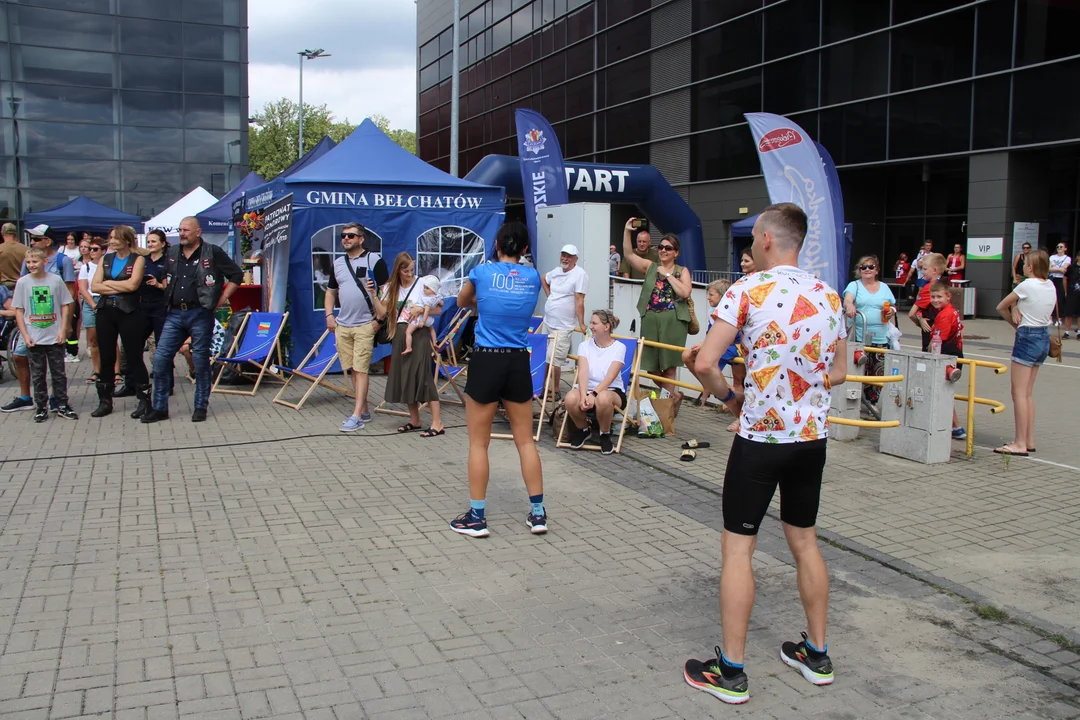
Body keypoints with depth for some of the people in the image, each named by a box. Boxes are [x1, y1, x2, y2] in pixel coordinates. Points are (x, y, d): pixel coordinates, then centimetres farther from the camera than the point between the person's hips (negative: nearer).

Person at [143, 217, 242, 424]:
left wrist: (221, 300, -4)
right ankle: (159, 408, 10)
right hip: (175, 314, 5)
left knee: (201, 361, 2)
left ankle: (201, 407, 14)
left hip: (200, 314, -5)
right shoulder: (172, 253, 12)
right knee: (160, 358, 1)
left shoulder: (213, 253, -4)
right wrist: (168, 298, 15)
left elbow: (236, 275, -1)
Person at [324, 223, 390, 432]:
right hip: (342, 325, 6)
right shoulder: (338, 263, 13)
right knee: (353, 370, 10)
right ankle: (364, 410, 20)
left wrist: (380, 317, -11)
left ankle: (356, 417, -8)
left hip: (365, 325, -6)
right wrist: (329, 315, 8)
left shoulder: (374, 260, -4)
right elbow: (331, 291, 22)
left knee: (360, 370, -8)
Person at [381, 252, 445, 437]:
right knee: (404, 378, 7)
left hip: (418, 335, -5)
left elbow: (438, 310, -5)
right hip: (400, 336, 5)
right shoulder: (391, 288, 8)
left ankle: (437, 423, -9)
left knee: (422, 377, -10)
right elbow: (382, 312, 1)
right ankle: (414, 420, 20)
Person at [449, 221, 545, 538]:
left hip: (486, 361, -3)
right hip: (518, 363, 3)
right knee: (525, 440, 11)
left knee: (478, 443, 6)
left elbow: (462, 303, 18)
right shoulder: (533, 277, 4)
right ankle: (538, 512, 16)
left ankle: (477, 517, 11)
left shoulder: (482, 271, -3)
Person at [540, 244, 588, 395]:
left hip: (562, 327, -8)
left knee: (553, 360, -12)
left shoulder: (580, 274, -13)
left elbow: (579, 301, -18)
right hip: (547, 323, 8)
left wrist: (581, 324, -18)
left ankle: (556, 392, 3)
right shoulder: (556, 271, 9)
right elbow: (543, 279, 32)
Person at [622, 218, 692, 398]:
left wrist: (668, 274, -9)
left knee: (669, 366, 2)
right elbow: (628, 254, -1)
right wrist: (627, 231, -12)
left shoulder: (682, 271, 4)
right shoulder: (650, 267, 10)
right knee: (651, 366, 7)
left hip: (673, 322, -3)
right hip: (650, 321, 3)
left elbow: (685, 292, -13)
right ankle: (672, 395, 27)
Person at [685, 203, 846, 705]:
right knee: (804, 541, 19)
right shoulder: (828, 296, 6)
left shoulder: (747, 291, -12)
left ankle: (730, 671, 9)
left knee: (737, 548, 3)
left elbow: (704, 363, -18)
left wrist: (729, 395, -1)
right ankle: (816, 655, 31)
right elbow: (838, 372, 15)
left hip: (760, 437, -6)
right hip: (812, 436, 6)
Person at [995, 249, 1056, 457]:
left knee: (1019, 392, -6)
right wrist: (1017, 307, -2)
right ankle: (1029, 440, 18)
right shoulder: (1051, 286, 8)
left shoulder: (1027, 285, -13)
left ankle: (1020, 444, -6)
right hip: (1044, 338, 8)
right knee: (1027, 393, 14)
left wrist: (1016, 323, 11)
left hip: (1027, 338, -8)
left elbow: (1000, 307, -4)